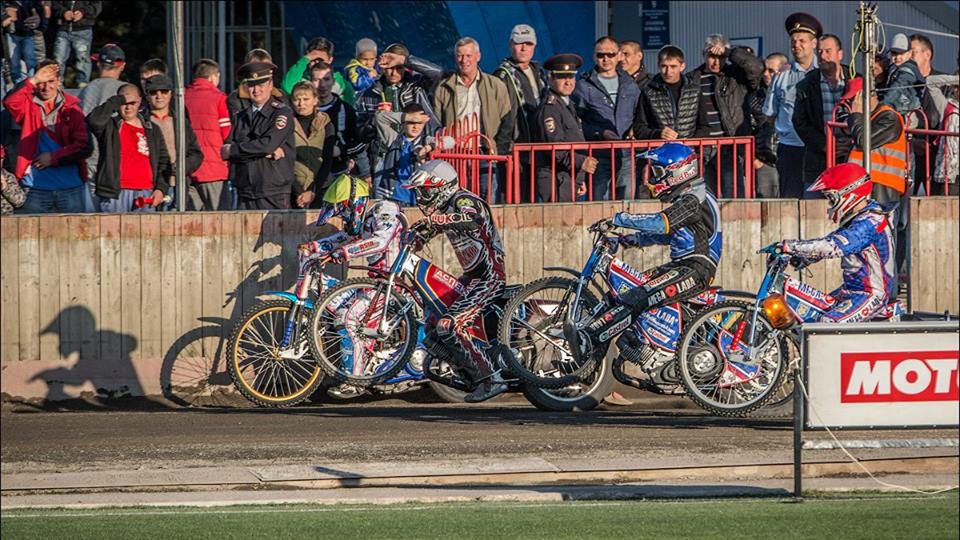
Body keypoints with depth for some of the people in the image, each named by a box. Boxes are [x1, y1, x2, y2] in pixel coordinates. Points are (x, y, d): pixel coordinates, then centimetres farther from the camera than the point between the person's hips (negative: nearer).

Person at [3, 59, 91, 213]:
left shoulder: (72, 108, 5)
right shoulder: (29, 106, 7)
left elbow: (84, 147, -1)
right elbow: (10, 102, -16)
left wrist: (54, 158, -9)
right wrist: (34, 80, -19)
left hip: (70, 188, 0)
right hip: (36, 189, 0)